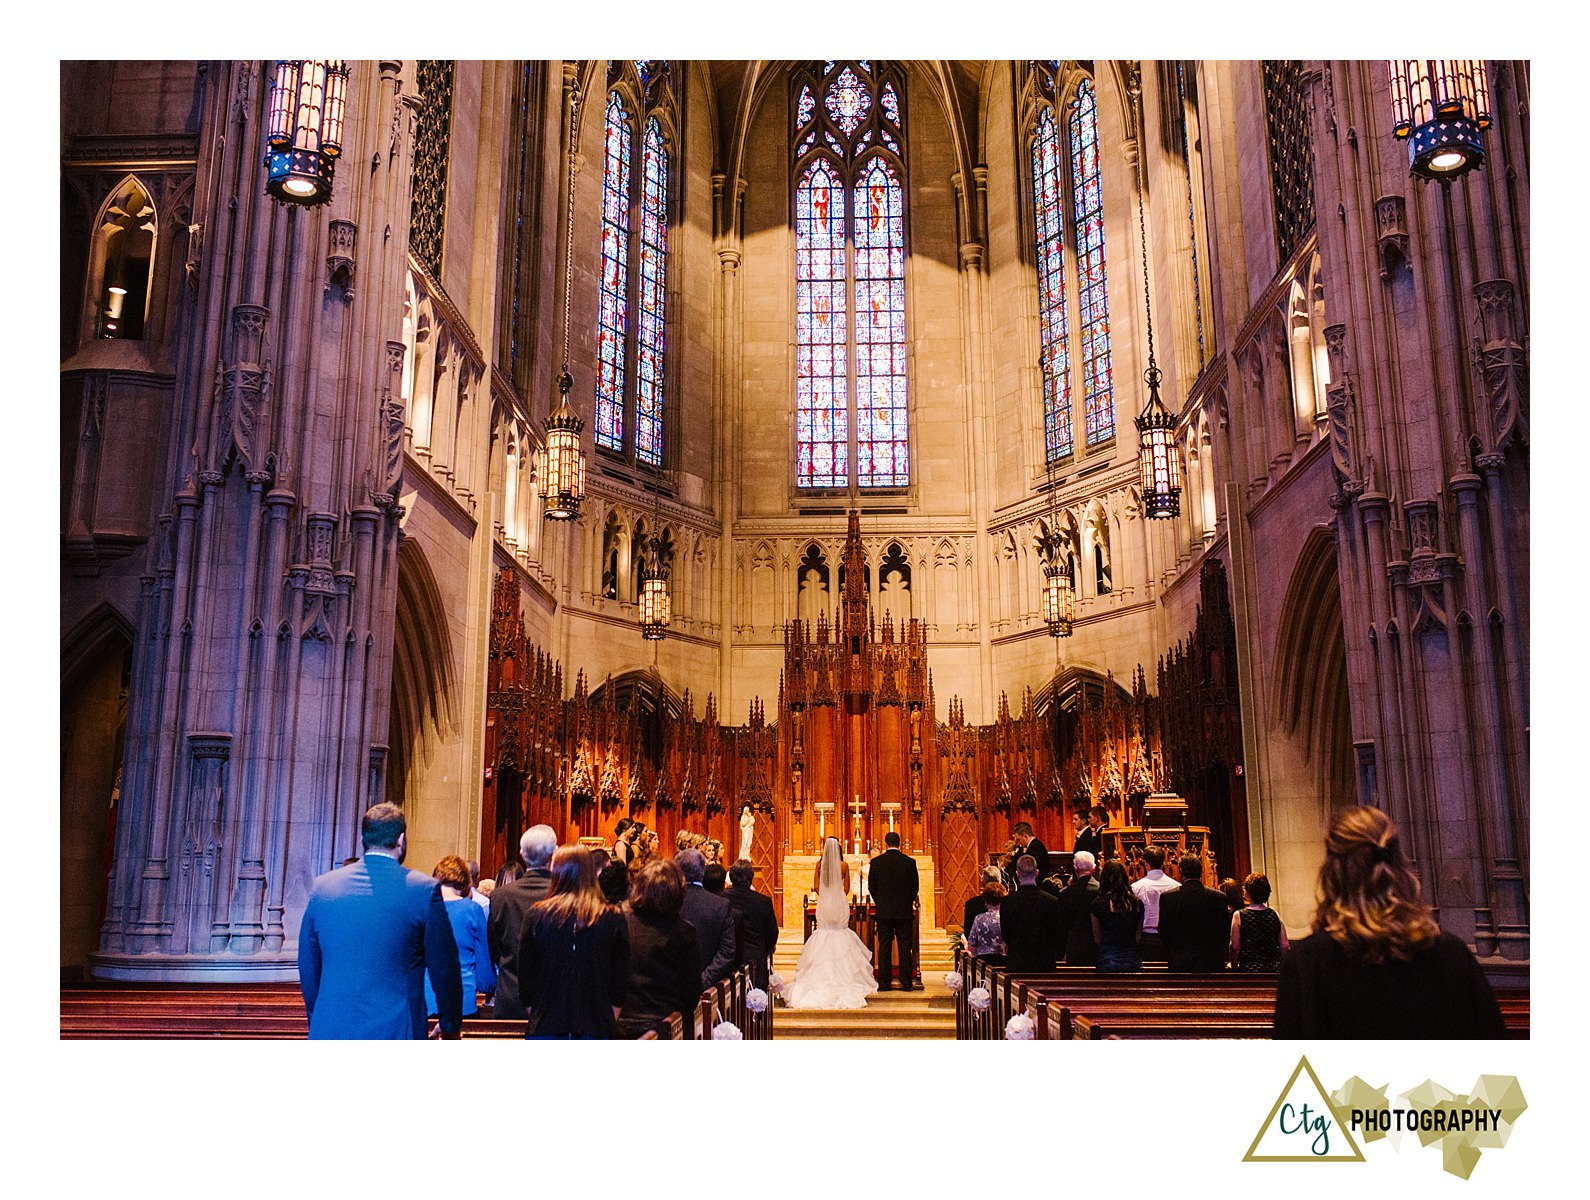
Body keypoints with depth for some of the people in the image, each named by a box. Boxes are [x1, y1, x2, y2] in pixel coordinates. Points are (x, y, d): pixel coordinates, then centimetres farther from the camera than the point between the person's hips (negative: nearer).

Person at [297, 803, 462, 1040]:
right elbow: (444, 969, 0)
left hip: (331, 1030, 4)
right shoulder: (423, 890, -7)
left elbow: (308, 968, 13)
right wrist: (450, 1025, 14)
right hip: (396, 1029, -3)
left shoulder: (322, 887, 4)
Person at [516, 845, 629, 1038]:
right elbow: (620, 981, 1)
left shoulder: (536, 916, -3)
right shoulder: (614, 919, -3)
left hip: (545, 1028, 0)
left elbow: (525, 979, 3)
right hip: (597, 1029, 0)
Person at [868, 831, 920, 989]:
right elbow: (915, 887, 2)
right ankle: (906, 983, 4)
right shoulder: (910, 862, -4)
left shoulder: (876, 862, -4)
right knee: (905, 947, 4)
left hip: (883, 911, 0)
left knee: (884, 947, 4)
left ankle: (884, 982, 4)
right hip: (904, 911, 0)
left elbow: (871, 887, 3)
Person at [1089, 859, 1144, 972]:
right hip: (1133, 960, 3)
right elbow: (1138, 937, 11)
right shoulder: (1137, 903, 1)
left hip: (1108, 961, -3)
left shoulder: (1098, 903, -7)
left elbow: (1097, 939, 3)